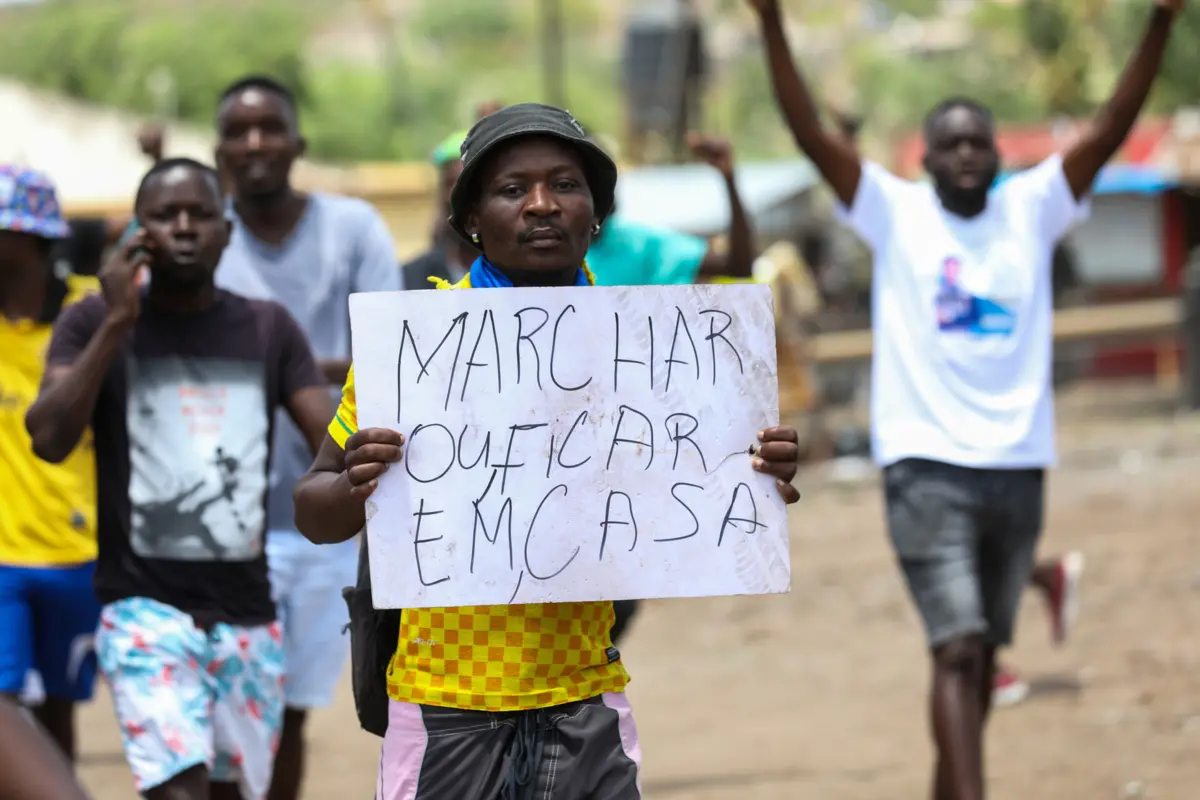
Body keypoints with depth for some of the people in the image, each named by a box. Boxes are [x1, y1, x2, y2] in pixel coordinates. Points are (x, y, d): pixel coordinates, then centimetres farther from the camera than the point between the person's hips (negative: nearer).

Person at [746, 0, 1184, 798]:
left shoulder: (1032, 208, 5)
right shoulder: (895, 212, -1)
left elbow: (1111, 132, -3)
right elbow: (811, 134, -10)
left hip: (1019, 464, 4)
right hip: (928, 467, -4)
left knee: (986, 651, 14)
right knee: (958, 648, -14)